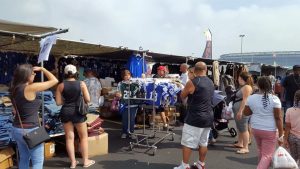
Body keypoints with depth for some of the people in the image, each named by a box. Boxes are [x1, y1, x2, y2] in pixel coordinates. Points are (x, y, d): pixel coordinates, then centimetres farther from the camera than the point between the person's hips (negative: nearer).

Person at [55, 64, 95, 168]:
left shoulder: (61, 85, -3)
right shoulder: (81, 84, -6)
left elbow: (58, 102, -4)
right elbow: (88, 100, -7)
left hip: (65, 112, 2)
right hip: (77, 111, -2)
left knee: (69, 137, 10)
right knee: (83, 137, 12)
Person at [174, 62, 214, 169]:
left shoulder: (192, 82, -14)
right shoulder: (211, 83, 7)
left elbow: (182, 96, -1)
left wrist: (186, 89, 17)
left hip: (195, 118, -7)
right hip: (208, 117, 7)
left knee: (187, 143, 2)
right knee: (203, 143, 16)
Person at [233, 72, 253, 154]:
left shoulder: (247, 87, -14)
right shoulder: (243, 86, 17)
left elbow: (245, 100, -22)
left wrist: (240, 111, -26)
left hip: (242, 111, -11)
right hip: (238, 110, 11)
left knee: (244, 129, -9)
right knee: (239, 128, 18)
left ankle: (245, 148, -6)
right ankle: (240, 143, 30)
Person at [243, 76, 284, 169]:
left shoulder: (251, 98, -4)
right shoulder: (274, 99, -14)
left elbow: (245, 113, 6)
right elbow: (278, 118, -14)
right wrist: (281, 135, -9)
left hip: (255, 129, 5)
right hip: (269, 131, -4)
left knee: (261, 151, 25)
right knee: (267, 155, 3)